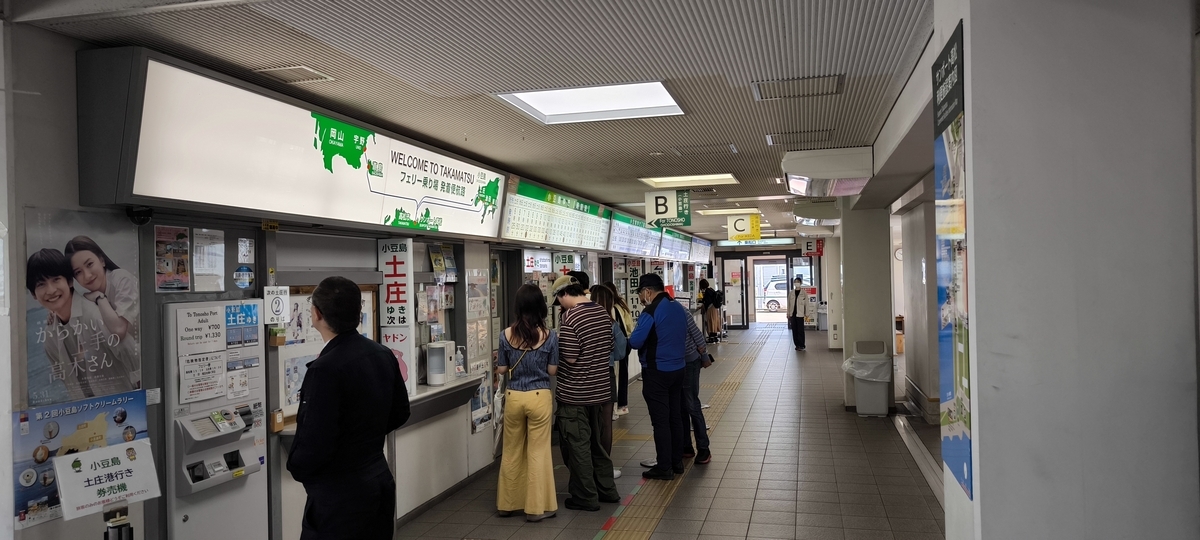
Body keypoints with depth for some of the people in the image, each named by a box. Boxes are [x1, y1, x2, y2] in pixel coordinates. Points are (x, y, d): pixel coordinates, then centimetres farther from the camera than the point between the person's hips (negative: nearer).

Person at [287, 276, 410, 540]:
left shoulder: (326, 369, -24)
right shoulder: (383, 355, 0)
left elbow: (316, 443, -22)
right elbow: (399, 413, 12)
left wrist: (295, 467, -2)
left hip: (339, 497, -8)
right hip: (379, 481, 8)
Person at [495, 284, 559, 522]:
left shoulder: (507, 335, -5)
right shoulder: (549, 336, -9)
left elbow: (501, 370, 2)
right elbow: (552, 370, -4)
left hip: (513, 397, 2)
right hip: (540, 397, -2)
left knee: (512, 451, 15)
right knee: (538, 451, 7)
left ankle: (508, 503, 27)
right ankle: (537, 506, 12)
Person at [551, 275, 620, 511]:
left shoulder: (571, 318, -20)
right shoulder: (603, 313, 4)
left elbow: (569, 358, -21)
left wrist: (558, 345, -4)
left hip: (574, 394, -8)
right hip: (600, 390, 8)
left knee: (578, 446, 5)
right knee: (597, 442, 20)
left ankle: (586, 497, 13)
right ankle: (607, 489, 28)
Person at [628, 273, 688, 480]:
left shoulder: (651, 312, -18)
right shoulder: (679, 308, 7)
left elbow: (635, 342, -19)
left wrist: (635, 333, 2)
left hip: (657, 372, -8)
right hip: (678, 368, 8)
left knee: (660, 420, -1)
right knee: (675, 417, 14)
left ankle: (664, 467, 5)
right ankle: (677, 462, 23)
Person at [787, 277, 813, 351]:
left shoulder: (804, 293, -1)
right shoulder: (791, 293, 8)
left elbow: (806, 304, 0)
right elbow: (789, 303, 10)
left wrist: (807, 314, -3)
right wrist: (788, 313, 7)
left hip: (800, 314, -4)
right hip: (793, 314, 4)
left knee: (800, 330, -4)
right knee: (794, 330, 6)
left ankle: (801, 345, 2)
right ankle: (797, 344, 15)